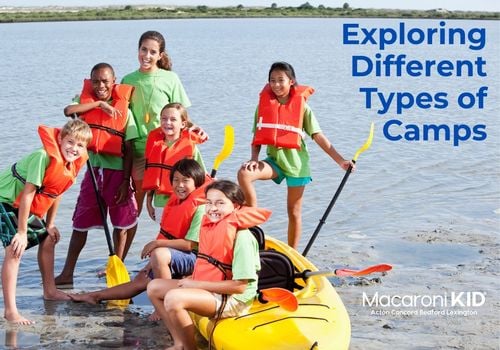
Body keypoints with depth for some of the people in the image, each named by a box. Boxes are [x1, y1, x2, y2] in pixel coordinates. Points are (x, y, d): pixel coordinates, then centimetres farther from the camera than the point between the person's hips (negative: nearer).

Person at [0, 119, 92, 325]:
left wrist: (50, 225, 15)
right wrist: (22, 232, -25)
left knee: (48, 239, 19)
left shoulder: (72, 165, -3)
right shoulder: (43, 157, -30)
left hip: (27, 207, 10)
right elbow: (27, 194, -28)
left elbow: (55, 193, 11)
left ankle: (50, 291, 38)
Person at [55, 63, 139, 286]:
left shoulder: (123, 110, -1)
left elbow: (129, 150, -2)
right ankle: (67, 274, 10)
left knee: (121, 224, 4)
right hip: (94, 169, 1)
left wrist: (126, 181, -6)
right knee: (80, 223, 5)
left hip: (117, 171, -1)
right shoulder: (85, 101, 3)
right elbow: (68, 111, -20)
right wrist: (99, 103, -20)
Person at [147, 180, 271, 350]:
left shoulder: (242, 237, -19)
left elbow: (239, 286, -22)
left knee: (173, 298, -30)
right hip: (207, 289, 10)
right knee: (154, 287, 8)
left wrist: (196, 284, -17)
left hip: (233, 299, -10)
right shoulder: (210, 227, 7)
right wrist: (191, 279, -1)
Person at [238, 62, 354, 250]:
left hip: (296, 162, -2)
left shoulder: (302, 106, -3)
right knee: (244, 173, -26)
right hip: (274, 159, 2)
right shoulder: (264, 105, 3)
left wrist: (340, 161, -9)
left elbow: (318, 136, -3)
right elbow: (257, 137, 5)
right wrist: (254, 159, -13)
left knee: (294, 212, 5)